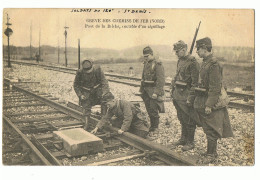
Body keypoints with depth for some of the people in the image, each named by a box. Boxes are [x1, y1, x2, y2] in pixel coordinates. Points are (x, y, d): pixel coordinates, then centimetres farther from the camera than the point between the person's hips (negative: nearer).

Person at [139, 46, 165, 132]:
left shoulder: (158, 65, -12)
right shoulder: (145, 64, 13)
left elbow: (161, 81, -18)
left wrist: (156, 92, -23)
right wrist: (141, 89, 18)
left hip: (153, 91, -7)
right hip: (146, 91, 8)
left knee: (153, 111, -4)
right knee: (149, 110, 12)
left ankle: (155, 128, 9)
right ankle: (152, 126, 25)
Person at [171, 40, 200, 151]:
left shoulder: (192, 62, -15)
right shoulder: (180, 61, 12)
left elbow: (195, 82, -18)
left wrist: (190, 98, -20)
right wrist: (173, 92, 18)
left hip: (186, 96, -8)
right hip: (178, 95, 8)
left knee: (188, 120, 2)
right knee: (181, 119, 18)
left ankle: (190, 142, 15)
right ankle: (183, 139, 32)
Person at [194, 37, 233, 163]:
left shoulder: (213, 64, -19)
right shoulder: (205, 62, 11)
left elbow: (215, 88, -22)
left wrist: (209, 105, -22)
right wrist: (199, 101, 19)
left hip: (209, 101, -9)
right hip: (202, 101, 9)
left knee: (211, 130, 2)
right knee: (207, 128, 17)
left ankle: (211, 155, 14)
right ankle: (212, 151, 30)